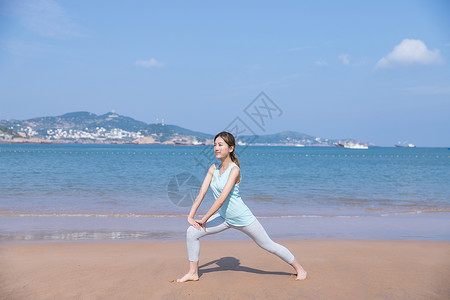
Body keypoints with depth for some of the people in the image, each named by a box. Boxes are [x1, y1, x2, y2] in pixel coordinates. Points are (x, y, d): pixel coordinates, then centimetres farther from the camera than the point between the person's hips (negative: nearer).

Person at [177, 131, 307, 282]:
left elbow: (222, 198, -27)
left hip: (242, 218, -6)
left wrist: (204, 219, -23)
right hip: (224, 217, 6)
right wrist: (190, 216, -12)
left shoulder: (234, 170, -22)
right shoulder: (213, 168, -2)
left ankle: (299, 268, 27)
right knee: (191, 232, -5)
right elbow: (201, 193, -4)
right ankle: (193, 273, 10)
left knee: (269, 245, 6)